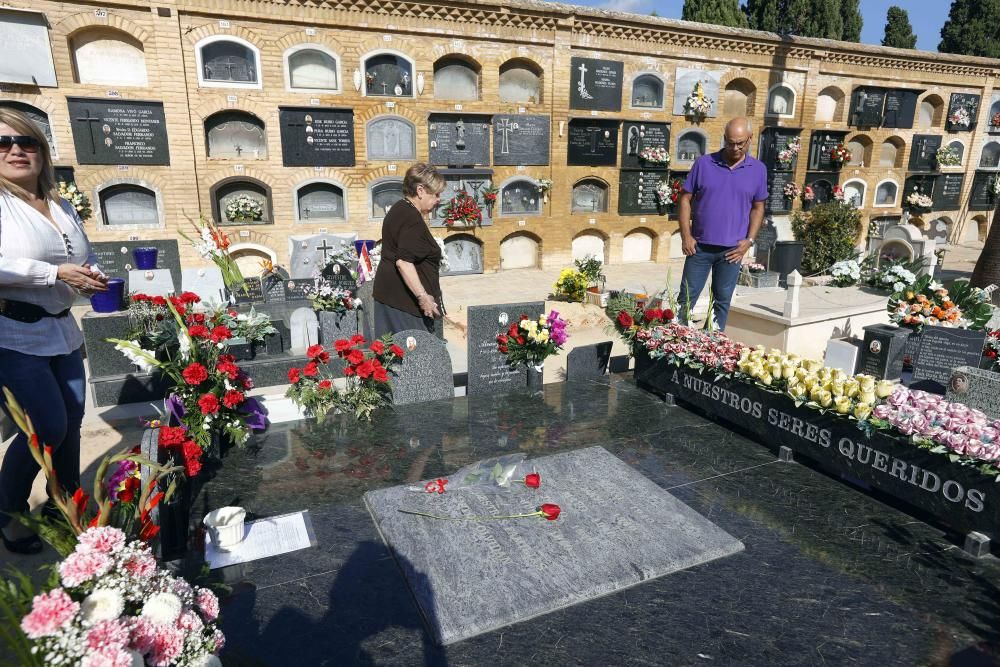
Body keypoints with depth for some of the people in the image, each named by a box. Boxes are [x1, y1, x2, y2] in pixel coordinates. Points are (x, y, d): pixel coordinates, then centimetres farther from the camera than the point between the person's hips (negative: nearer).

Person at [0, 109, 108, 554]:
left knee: (71, 423, 12)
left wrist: (92, 277, 1)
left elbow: (87, 257, 22)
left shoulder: (62, 207, 12)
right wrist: (57, 273, -23)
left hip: (62, 331, 7)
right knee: (48, 428, -8)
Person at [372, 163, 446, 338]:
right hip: (404, 298, -10)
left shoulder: (399, 209, 18)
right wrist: (423, 296, -26)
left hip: (389, 295, 10)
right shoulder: (412, 219, -16)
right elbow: (403, 261, -25)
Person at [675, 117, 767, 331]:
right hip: (700, 245, -1)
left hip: (732, 249, 1)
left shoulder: (758, 170, 4)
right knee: (687, 297, 3)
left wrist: (749, 240, -3)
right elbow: (686, 199, 0)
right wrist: (685, 235, -7)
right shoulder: (704, 163, -2)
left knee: (722, 300, 9)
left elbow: (758, 208, 9)